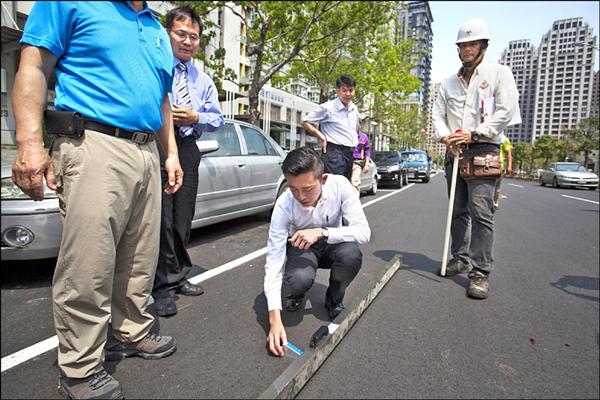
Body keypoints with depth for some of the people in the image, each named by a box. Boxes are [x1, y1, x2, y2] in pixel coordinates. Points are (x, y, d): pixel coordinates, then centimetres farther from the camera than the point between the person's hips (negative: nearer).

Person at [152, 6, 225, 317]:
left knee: (183, 218, 9)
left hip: (187, 149, 5)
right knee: (162, 218, -8)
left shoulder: (204, 81, 20)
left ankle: (177, 277, 23)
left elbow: (218, 119, 16)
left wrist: (196, 117, -3)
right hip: (155, 144, -5)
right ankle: (163, 285, 3)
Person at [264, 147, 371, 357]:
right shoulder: (284, 205, -30)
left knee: (351, 254, -33)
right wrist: (275, 319, -37)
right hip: (300, 247, -1)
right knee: (299, 280, -34)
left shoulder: (340, 185, -28)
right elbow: (273, 262, -30)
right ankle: (296, 294, 6)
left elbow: (364, 231, -29)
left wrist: (321, 232, -44)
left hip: (331, 243, 2)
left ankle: (334, 300, -1)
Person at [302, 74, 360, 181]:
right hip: (334, 152, -7)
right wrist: (321, 136, -8)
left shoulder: (354, 109, 13)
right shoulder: (327, 108, -7)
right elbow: (305, 121, -3)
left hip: (350, 154, 7)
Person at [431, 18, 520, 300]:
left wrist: (474, 134, -15)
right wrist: (446, 137, -8)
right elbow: (438, 115, 11)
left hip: (483, 151, -5)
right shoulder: (449, 83, 18)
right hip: (454, 151, 5)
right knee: (458, 211, 10)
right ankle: (461, 258, 22)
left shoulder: (499, 73, 5)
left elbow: (506, 110, -6)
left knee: (481, 212, -12)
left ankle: (481, 272, -7)